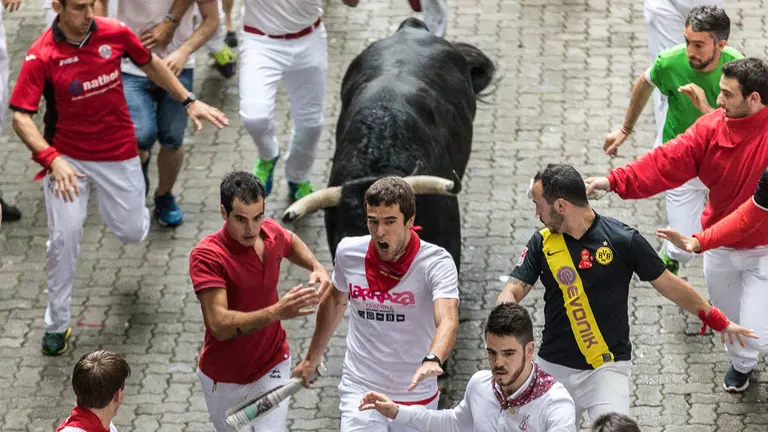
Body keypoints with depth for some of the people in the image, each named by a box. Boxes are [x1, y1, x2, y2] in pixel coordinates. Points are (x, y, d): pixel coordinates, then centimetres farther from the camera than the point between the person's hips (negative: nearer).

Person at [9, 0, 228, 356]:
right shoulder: (40, 57, -18)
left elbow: (150, 64, 10)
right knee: (64, 236, -13)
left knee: (132, 233, 7)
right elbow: (21, 116, -21)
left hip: (118, 153, 2)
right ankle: (56, 325, 3)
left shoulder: (114, 33, -9)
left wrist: (189, 102, 10)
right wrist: (52, 159, -34)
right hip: (67, 157, -2)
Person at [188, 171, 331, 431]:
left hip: (271, 369, 2)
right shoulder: (206, 256, -28)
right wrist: (277, 312, -48)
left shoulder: (271, 232, -11)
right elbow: (219, 325, -37)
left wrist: (317, 267, -4)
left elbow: (291, 243, 17)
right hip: (224, 378, -2)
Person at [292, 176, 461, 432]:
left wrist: (432, 360, -53)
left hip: (416, 398, -1)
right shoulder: (348, 252, -4)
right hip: (360, 392, 1)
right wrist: (312, 358, 23)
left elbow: (448, 322, -33)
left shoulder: (436, 262, -16)